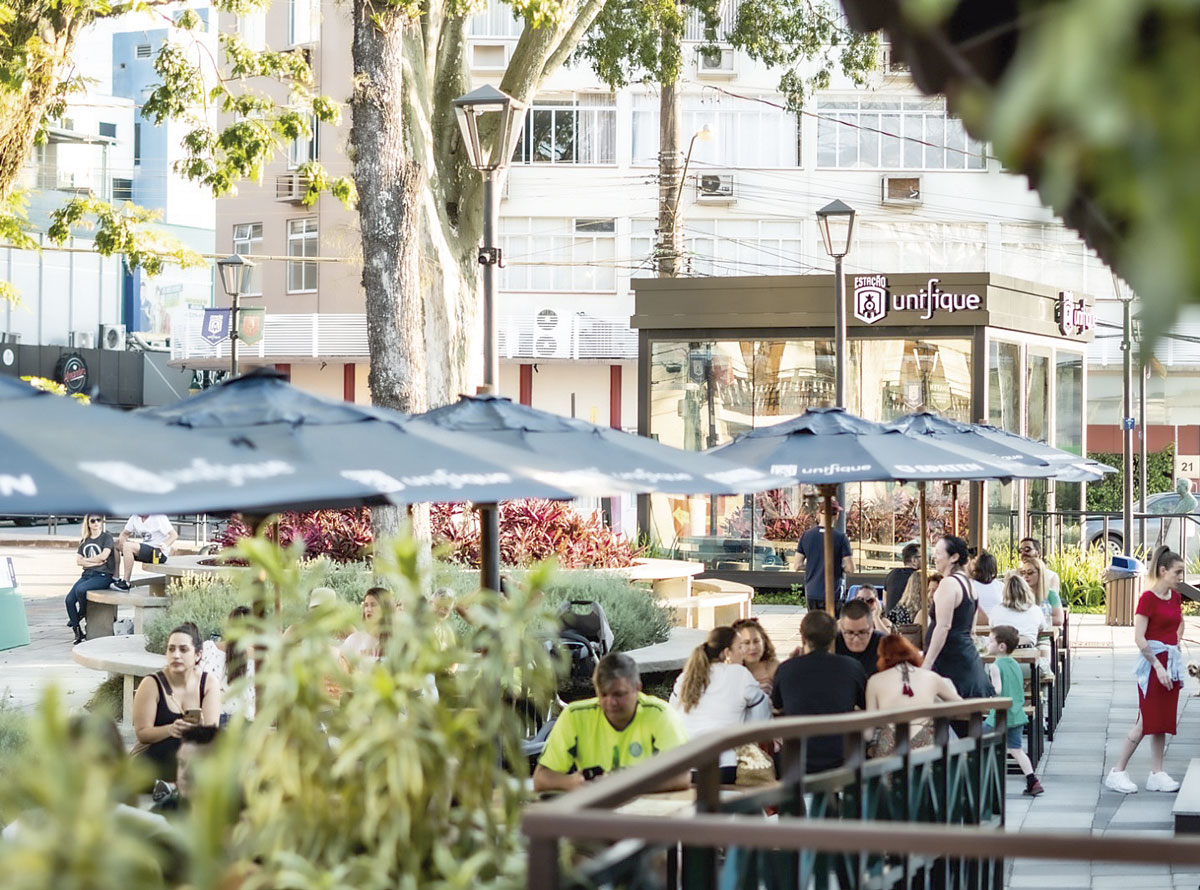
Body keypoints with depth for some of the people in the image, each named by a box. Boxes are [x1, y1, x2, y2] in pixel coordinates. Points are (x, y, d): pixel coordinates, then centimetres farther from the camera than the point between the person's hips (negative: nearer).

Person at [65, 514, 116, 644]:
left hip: (103, 575, -6)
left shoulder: (107, 537, 2)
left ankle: (81, 615, -4)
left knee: (80, 589, -32)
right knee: (69, 599, -16)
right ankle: (78, 632, -7)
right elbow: (78, 561, 7)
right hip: (87, 575, 6)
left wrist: (86, 560, -2)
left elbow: (104, 556, -14)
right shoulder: (84, 540, 18)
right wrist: (95, 562, -7)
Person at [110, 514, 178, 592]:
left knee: (128, 546, -26)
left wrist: (165, 545, -34)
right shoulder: (135, 517, 7)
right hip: (146, 549, 8)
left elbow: (174, 535, -15)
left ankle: (126, 583, -21)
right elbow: (124, 534, 11)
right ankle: (115, 578, 3)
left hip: (159, 553, -8)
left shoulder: (159, 518, -13)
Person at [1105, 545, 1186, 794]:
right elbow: (1139, 637, -19)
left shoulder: (1175, 597, 8)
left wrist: (1175, 648, 14)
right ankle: (1118, 772, 1)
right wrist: (1158, 666, -21)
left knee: (1164, 720, 8)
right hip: (1153, 662, -8)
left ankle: (1157, 774, 12)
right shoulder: (1148, 598, -15)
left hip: (1172, 662, 8)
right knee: (1146, 720, -6)